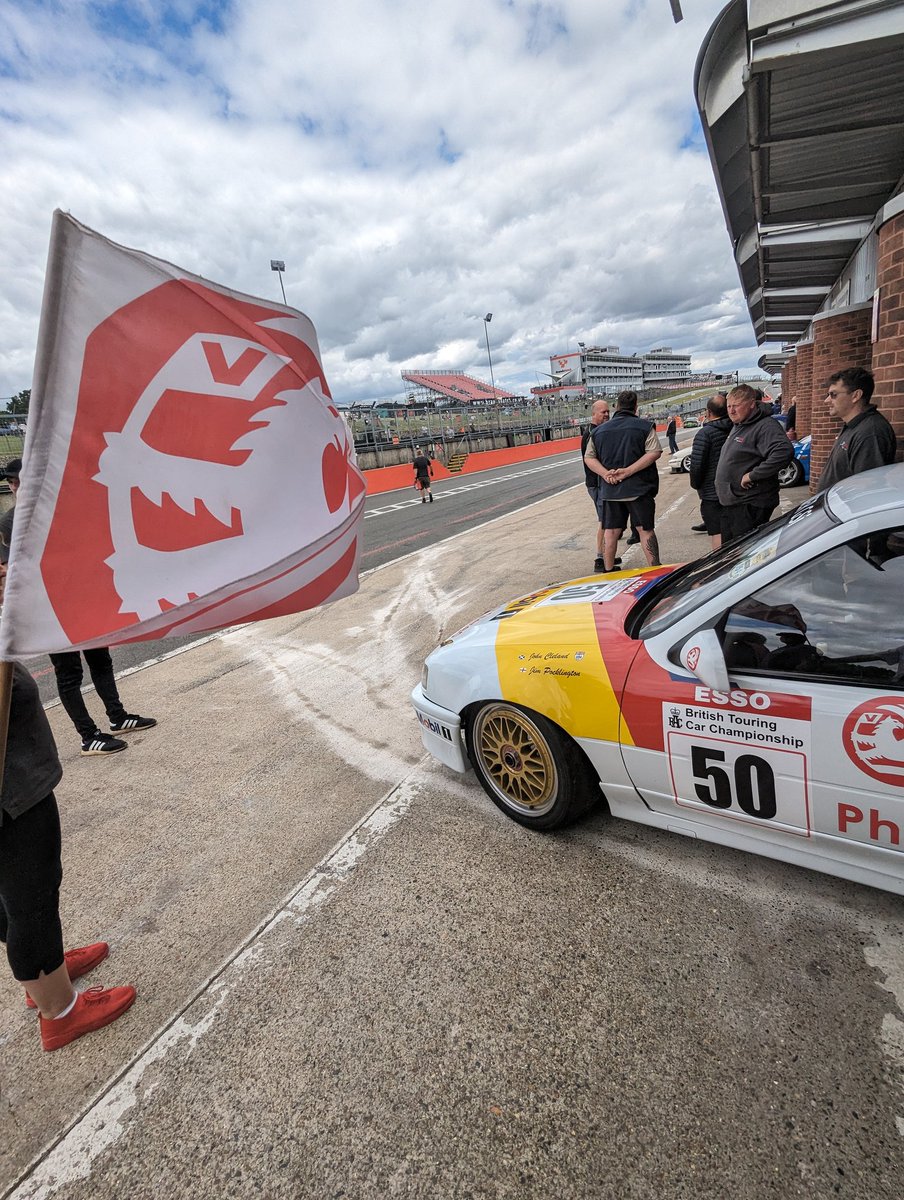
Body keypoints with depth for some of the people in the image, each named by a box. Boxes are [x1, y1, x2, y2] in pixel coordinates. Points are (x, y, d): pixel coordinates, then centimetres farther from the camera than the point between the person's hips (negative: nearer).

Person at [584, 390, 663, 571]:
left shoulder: (599, 430, 9)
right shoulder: (645, 426, -3)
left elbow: (589, 457, 5)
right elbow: (655, 452, -13)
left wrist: (605, 473, -7)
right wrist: (628, 471, -16)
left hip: (609, 490, 3)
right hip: (639, 488, -3)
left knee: (610, 530, 10)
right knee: (645, 529, 4)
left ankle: (608, 571, 16)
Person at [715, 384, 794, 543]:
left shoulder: (766, 426, -15)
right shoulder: (737, 426, 15)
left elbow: (784, 452, -31)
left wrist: (753, 475, -26)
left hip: (750, 506, -10)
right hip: (730, 503, 10)